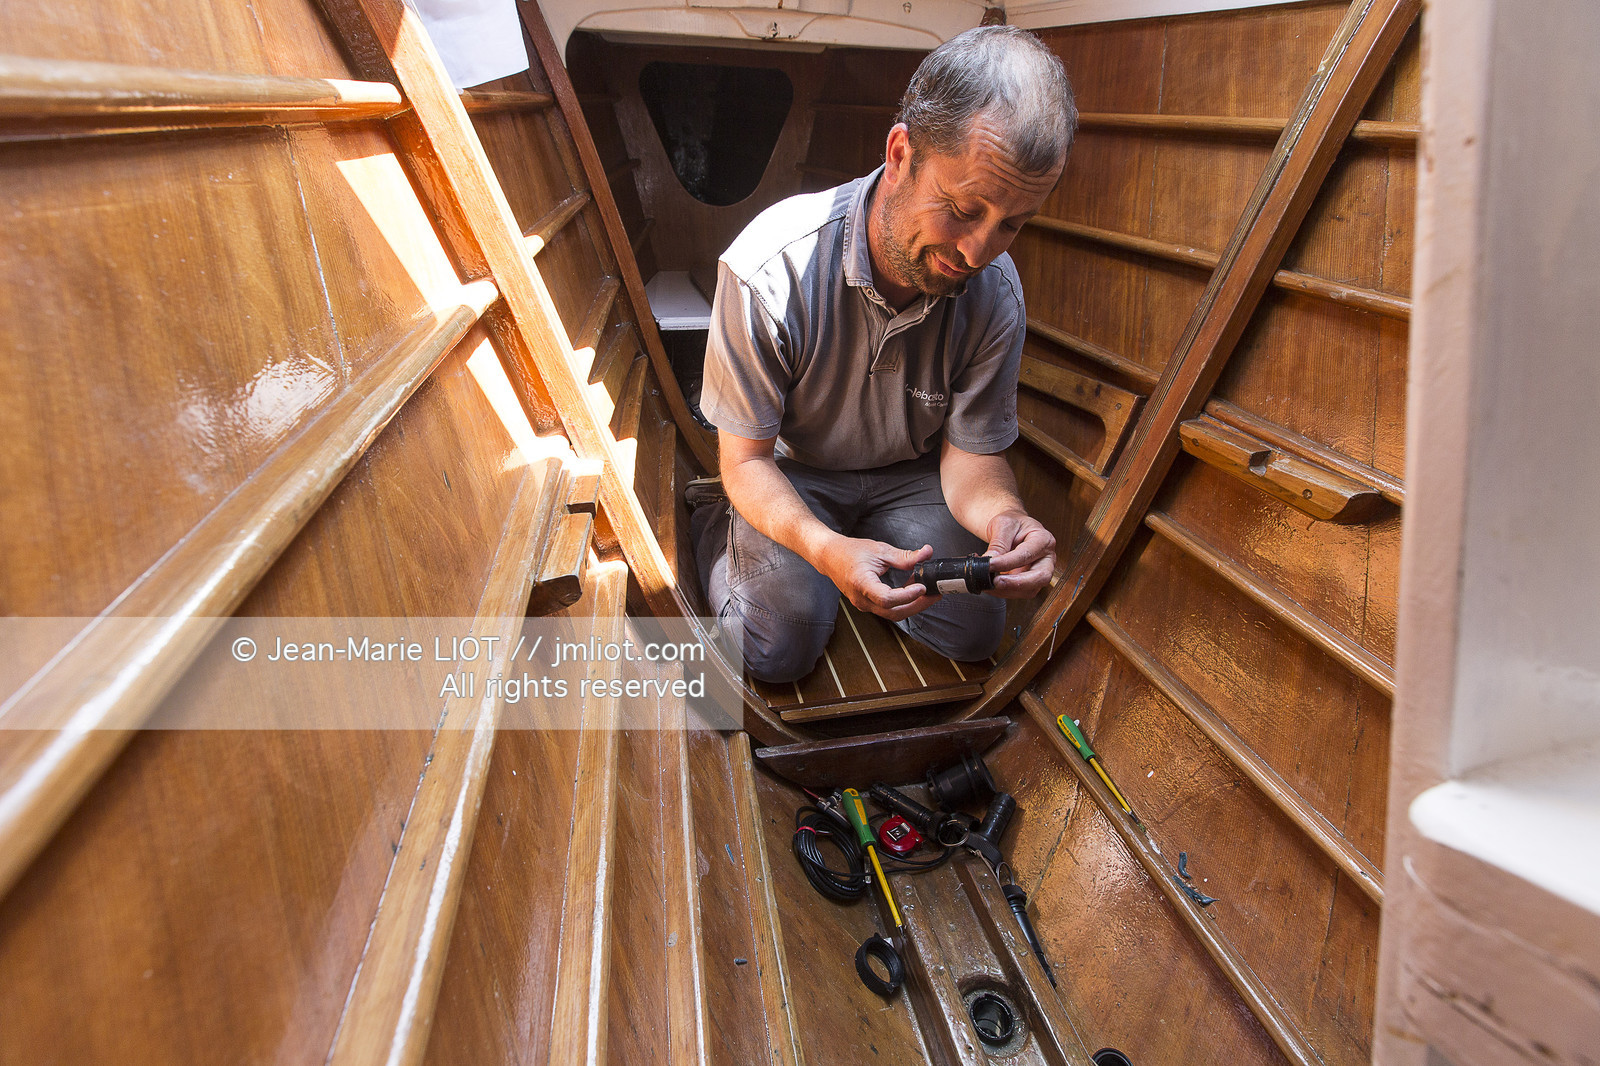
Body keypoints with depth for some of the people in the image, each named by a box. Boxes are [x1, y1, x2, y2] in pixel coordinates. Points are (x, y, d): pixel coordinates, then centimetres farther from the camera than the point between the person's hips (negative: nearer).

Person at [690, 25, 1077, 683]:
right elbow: (746, 459, -23)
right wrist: (826, 549, -43)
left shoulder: (995, 293, -19)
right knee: (778, 649, -19)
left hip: (911, 472, 3)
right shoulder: (769, 270, -31)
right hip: (791, 471, -3)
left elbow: (970, 452, -11)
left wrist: (1003, 514, -36)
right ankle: (714, 527, 11)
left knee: (975, 630, -11)